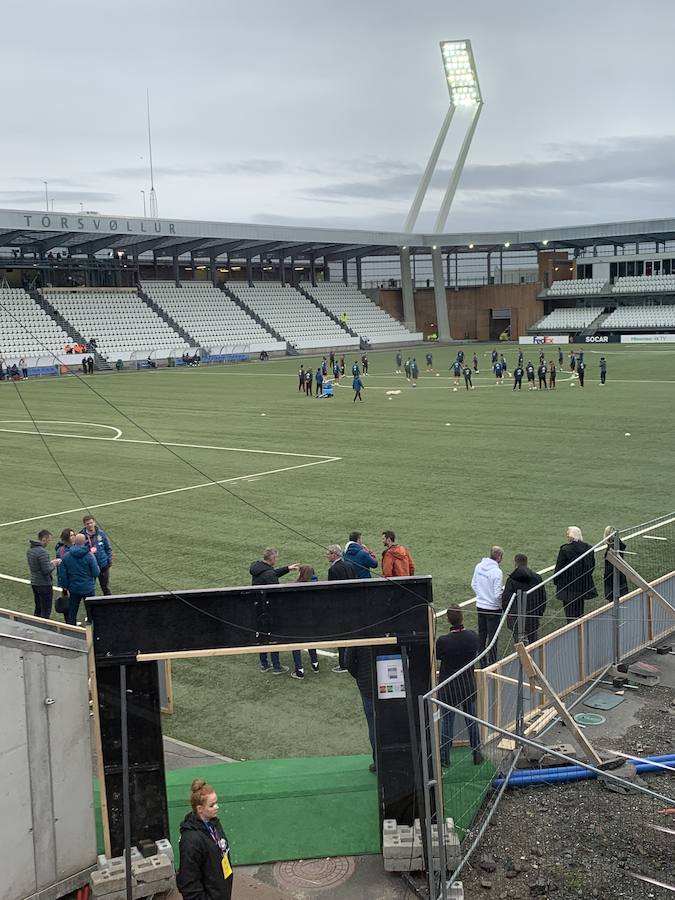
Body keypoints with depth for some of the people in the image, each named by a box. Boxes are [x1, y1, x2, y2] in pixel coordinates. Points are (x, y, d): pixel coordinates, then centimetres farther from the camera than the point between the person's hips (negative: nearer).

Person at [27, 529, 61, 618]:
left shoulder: (30, 550, 7)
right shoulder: (42, 552, -22)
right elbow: (47, 571, -24)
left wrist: (50, 562, 11)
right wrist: (54, 564, -6)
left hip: (34, 583, 9)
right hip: (44, 584, -9)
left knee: (38, 609, 19)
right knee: (46, 611, -1)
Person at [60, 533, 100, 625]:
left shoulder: (66, 556, -3)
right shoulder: (89, 556, -14)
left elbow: (63, 575, 0)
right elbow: (96, 573, -11)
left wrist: (66, 587, 10)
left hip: (73, 589, 3)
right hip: (88, 589, -3)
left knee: (72, 613, 13)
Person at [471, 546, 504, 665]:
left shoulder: (478, 567, -2)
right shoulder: (496, 571, -23)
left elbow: (473, 585, 8)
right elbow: (497, 595, -23)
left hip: (480, 606, 6)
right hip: (493, 608, -6)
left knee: (482, 634, 18)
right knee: (492, 637, 5)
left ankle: (482, 661, 28)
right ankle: (492, 663, 11)